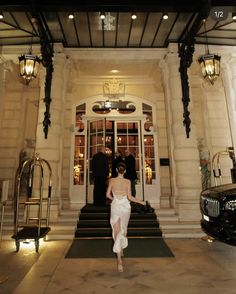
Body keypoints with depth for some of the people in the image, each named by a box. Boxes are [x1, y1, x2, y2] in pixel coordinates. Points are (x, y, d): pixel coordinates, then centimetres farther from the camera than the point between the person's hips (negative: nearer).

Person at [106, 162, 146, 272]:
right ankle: (121, 250, 37)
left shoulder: (112, 180, -5)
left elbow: (108, 195, 0)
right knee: (123, 229, 22)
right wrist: (141, 202, 6)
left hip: (115, 206, 0)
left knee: (117, 231, 3)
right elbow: (130, 197, -7)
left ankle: (119, 259, -5)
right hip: (125, 206, 0)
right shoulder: (128, 181, -7)